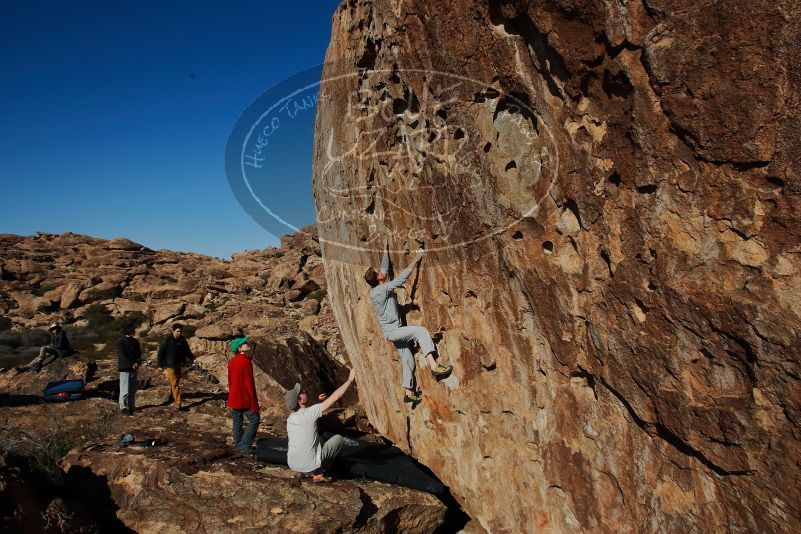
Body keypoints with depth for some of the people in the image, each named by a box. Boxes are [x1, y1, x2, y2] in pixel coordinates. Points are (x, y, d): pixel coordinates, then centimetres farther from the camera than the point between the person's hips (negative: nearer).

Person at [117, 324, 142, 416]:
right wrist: (131, 364, -19)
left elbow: (139, 353, 9)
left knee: (133, 389, 11)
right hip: (125, 369, -6)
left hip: (133, 368, 6)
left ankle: (131, 406, 21)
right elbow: (122, 356, -15)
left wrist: (137, 362, -10)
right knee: (125, 389, -3)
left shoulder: (135, 342, 10)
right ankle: (123, 408, 5)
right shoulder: (121, 342, -10)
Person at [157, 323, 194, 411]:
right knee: (175, 383, -9)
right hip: (169, 365, -6)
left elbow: (187, 350, 17)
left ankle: (171, 397, 39)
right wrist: (160, 365, -8)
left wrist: (192, 357, 8)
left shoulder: (182, 340, 3)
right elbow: (160, 352, -9)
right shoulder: (167, 340, -14)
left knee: (175, 382, 18)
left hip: (178, 365, 6)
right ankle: (178, 403, -10)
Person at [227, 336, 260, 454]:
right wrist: (254, 402, -15)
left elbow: (230, 381, 14)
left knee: (237, 421, 15)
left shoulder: (232, 362, 6)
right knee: (255, 419, 0)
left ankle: (238, 444, 22)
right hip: (245, 398, -8)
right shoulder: (246, 362, -20)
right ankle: (245, 445, -2)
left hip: (233, 398, 8)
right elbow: (249, 383, -20)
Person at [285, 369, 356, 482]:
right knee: (338, 438, 8)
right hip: (310, 466, -7)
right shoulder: (310, 412, -18)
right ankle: (318, 473, 5)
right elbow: (335, 397, -15)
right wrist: (350, 380, -7)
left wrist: (318, 402, 11)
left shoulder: (290, 418, 2)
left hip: (292, 465, 7)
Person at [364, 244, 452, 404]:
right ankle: (434, 367, -34)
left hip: (395, 331, 10)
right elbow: (401, 278, -23)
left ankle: (408, 392, 18)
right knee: (420, 331, -25)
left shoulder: (376, 289, 5)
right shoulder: (382, 290, -19)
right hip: (392, 331, -10)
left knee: (407, 360, 10)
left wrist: (386, 251, 24)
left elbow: (385, 268, 19)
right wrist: (415, 260, -18)